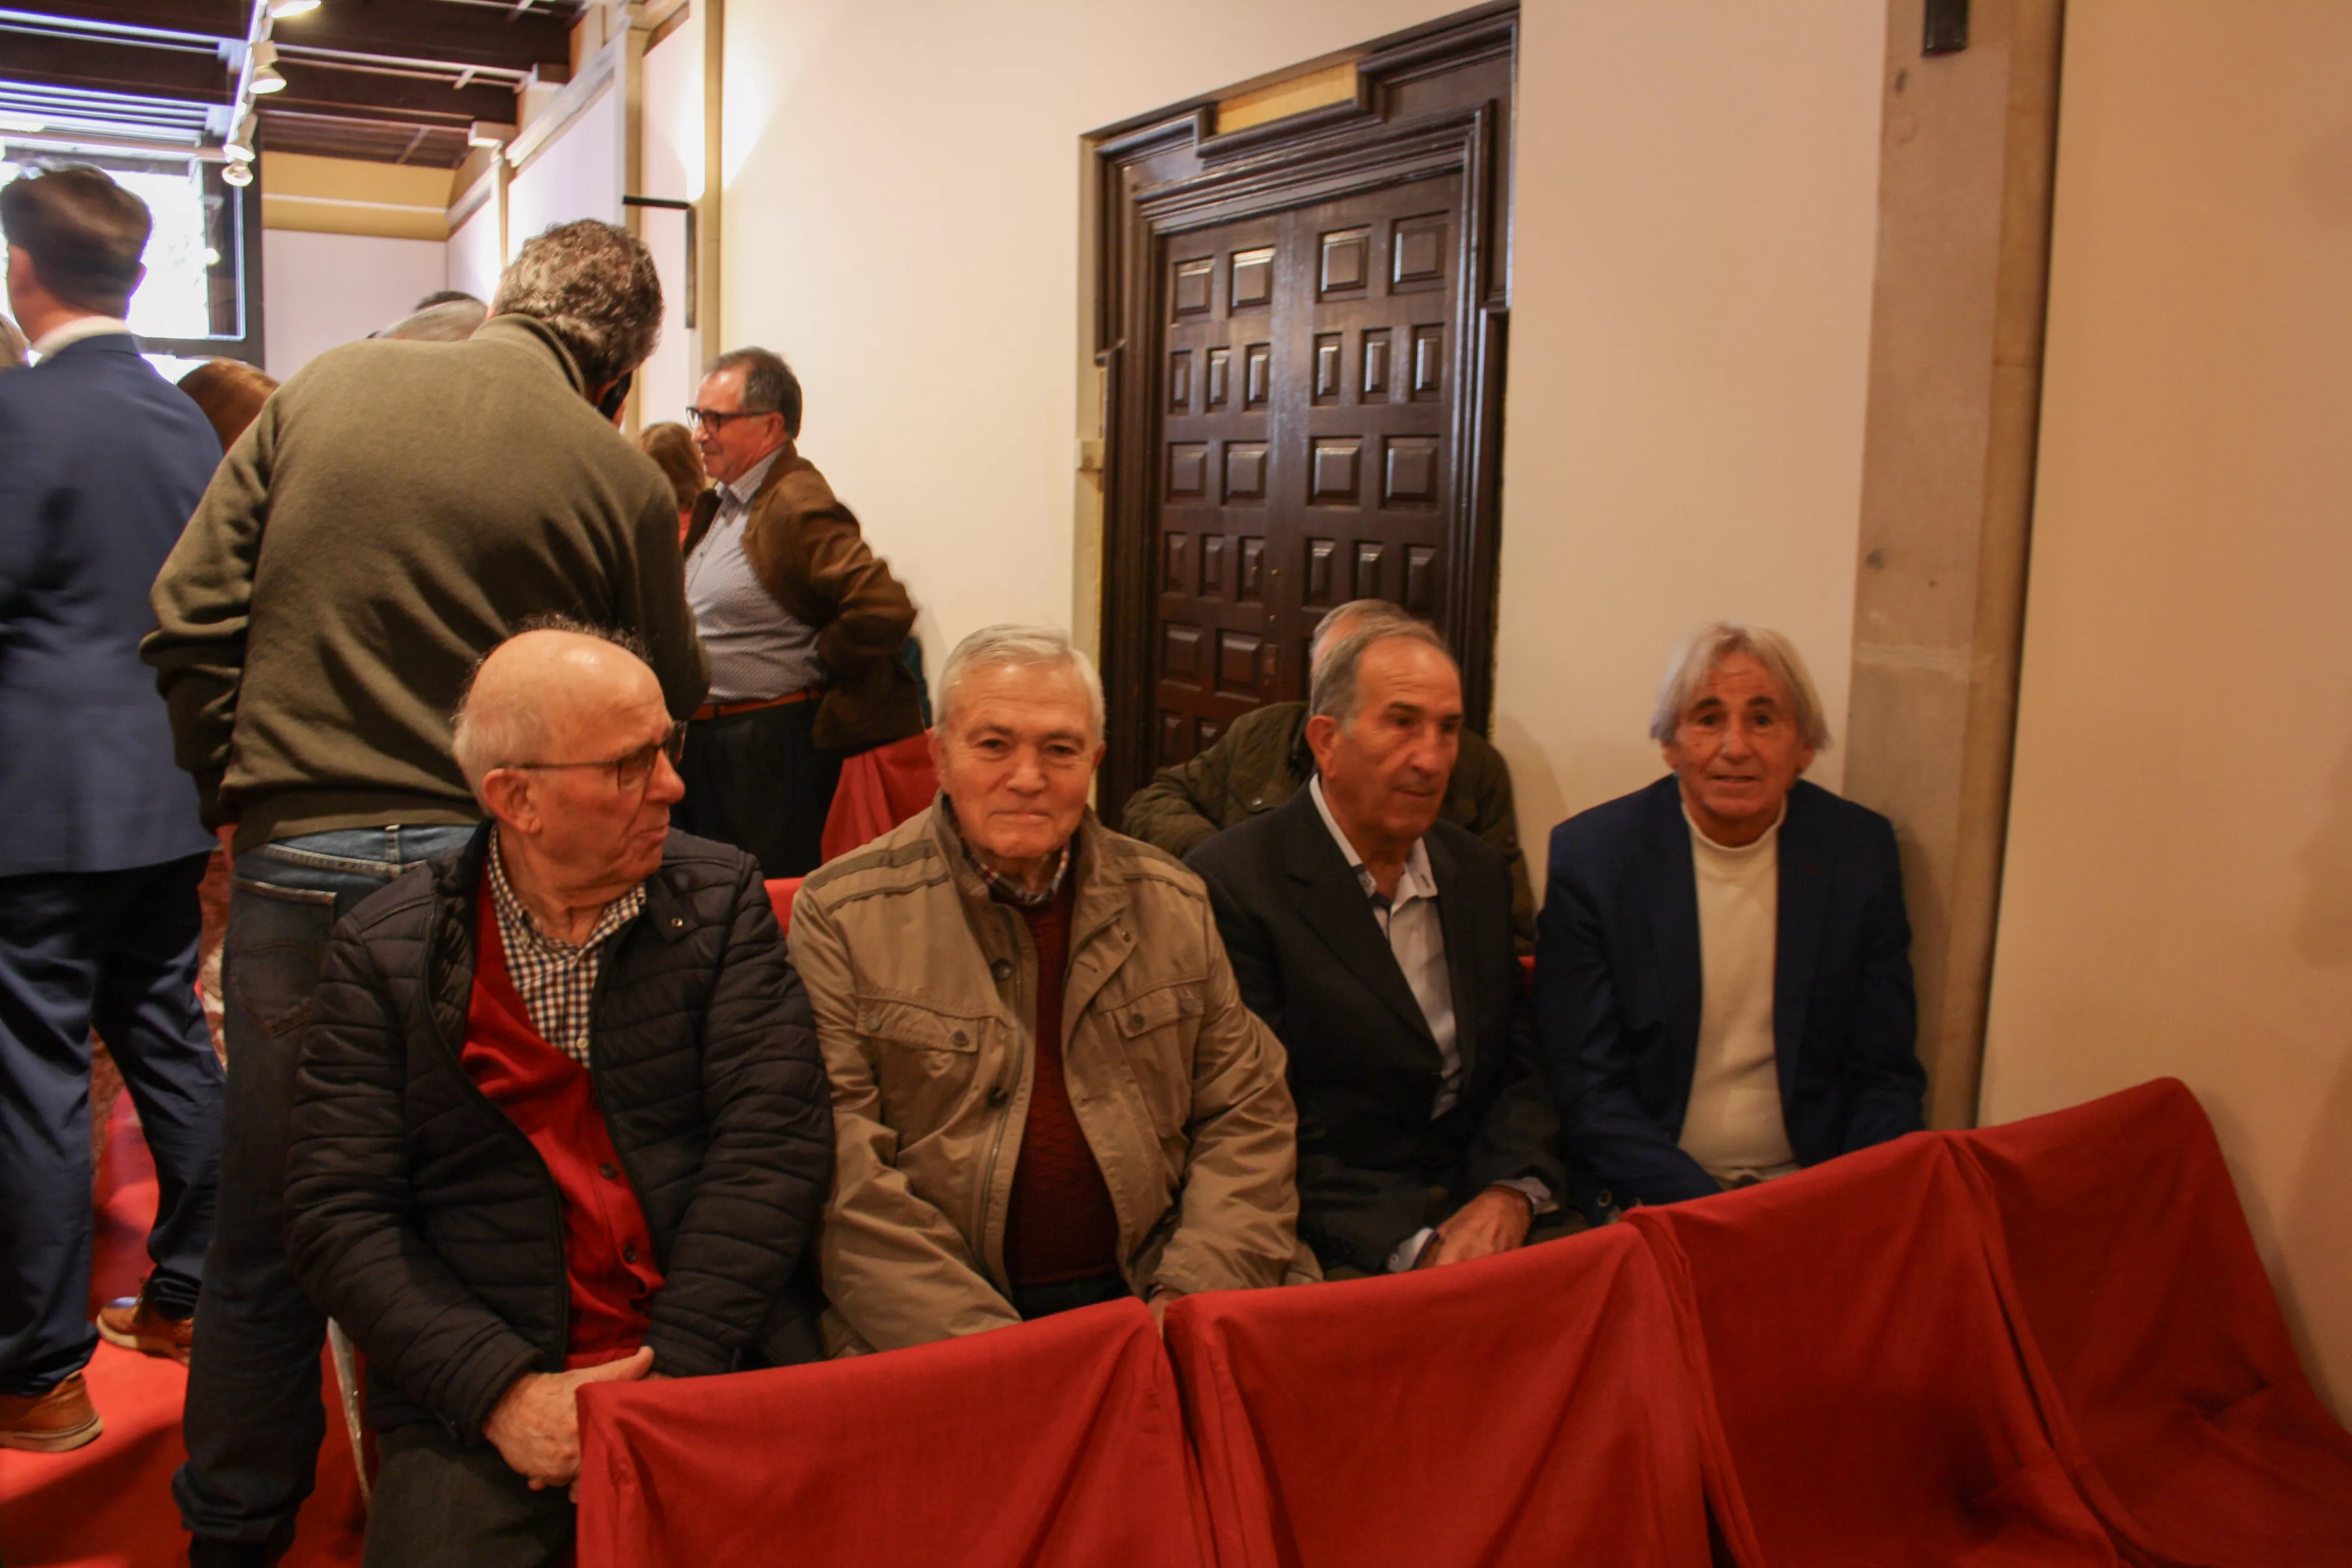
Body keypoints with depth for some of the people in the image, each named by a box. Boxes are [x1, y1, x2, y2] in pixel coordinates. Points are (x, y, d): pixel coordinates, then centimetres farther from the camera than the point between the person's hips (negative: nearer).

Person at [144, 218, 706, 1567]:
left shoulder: (328, 387, 3)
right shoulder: (623, 481, -5)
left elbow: (190, 617, 3)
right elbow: (670, 712, 2)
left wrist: (243, 784, 11)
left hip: (295, 863, 2)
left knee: (267, 1229, 15)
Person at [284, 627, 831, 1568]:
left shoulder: (721, 899, 3)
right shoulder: (386, 952, 2)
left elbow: (773, 1143, -5)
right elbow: (336, 1215, -1)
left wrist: (670, 1376, -13)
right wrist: (501, 1389, -13)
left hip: (718, 1360, 1)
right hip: (483, 1404, 0)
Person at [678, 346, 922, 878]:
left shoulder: (798, 507, -18)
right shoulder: (721, 504, 13)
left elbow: (886, 609, -29)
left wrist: (815, 666, -16)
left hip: (774, 744, -10)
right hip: (705, 739, 10)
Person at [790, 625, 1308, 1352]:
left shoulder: (1171, 903, 11)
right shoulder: (841, 916, -2)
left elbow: (1247, 1114, 10)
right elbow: (848, 1181, -8)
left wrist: (1192, 1296, -5)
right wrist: (981, 1346, -16)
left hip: (1144, 1295, 4)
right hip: (935, 1332, -4)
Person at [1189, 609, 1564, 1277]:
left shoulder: (1479, 871, 12)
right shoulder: (1229, 884, -9)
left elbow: (1522, 1065, 13)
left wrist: (1510, 1195, -7)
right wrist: (1412, 1247, -19)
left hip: (1482, 1213, 7)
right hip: (1341, 1250, -6)